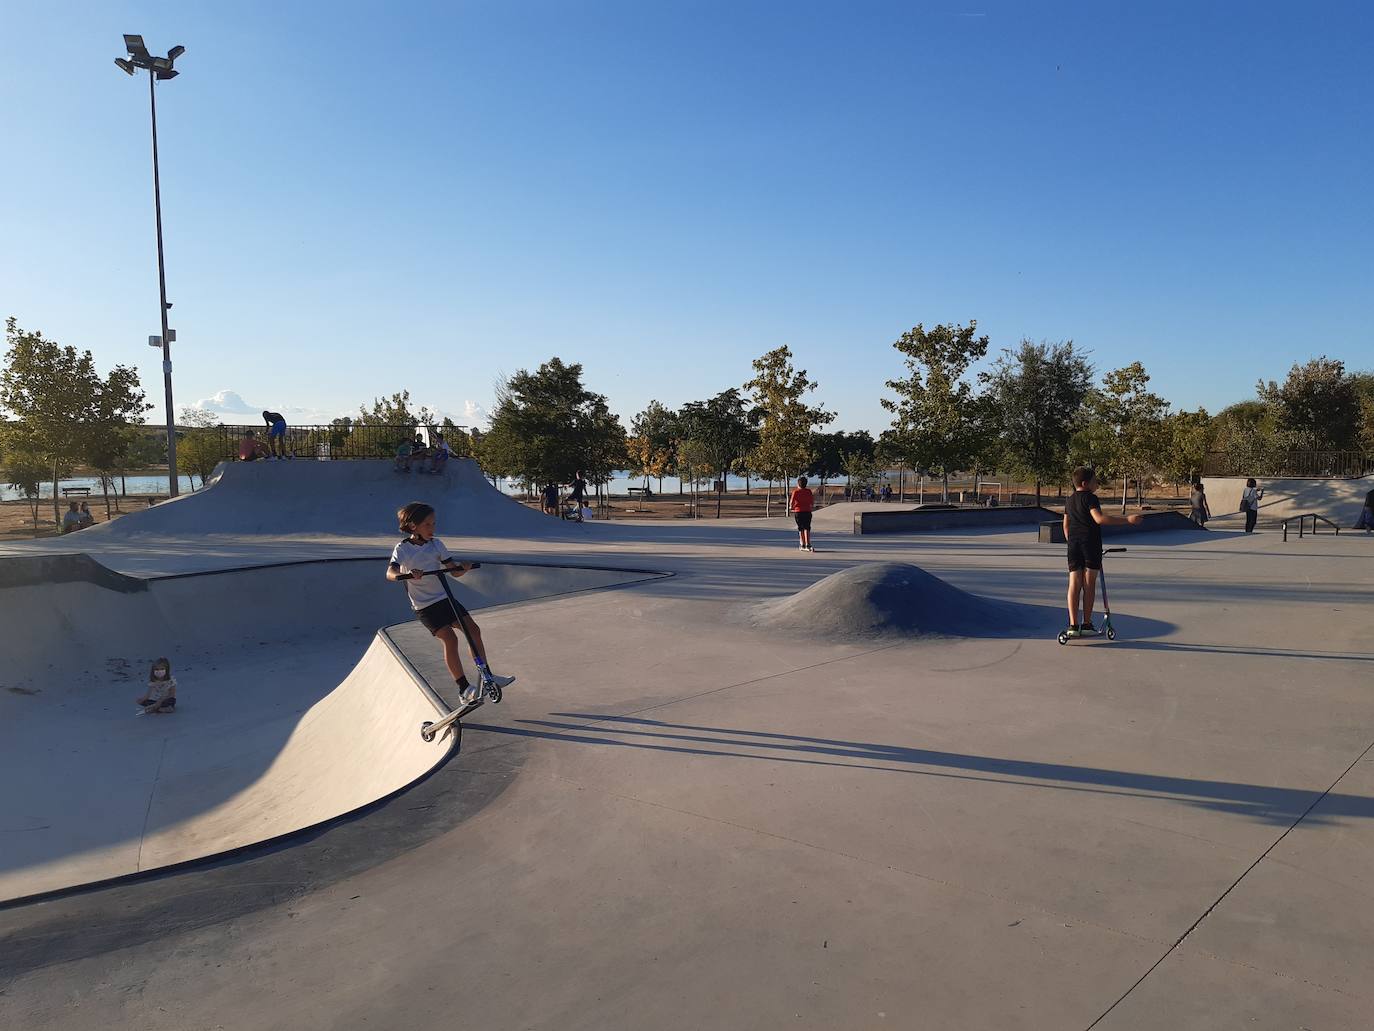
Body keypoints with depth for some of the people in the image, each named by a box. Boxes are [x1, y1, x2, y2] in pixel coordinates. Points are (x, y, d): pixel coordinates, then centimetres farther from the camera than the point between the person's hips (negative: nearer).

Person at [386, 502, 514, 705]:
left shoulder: (436, 544, 6)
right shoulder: (402, 549, -8)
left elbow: (455, 571, 5)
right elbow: (390, 573, -25)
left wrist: (464, 567, -19)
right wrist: (407, 575, -45)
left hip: (444, 597, 6)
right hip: (424, 605, -5)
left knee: (473, 629, -5)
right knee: (450, 639, -18)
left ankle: (486, 675, 6)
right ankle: (464, 689, -12)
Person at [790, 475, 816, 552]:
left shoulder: (795, 491, -6)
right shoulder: (809, 491, 1)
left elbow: (792, 502, -9)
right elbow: (812, 502, 4)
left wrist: (791, 507, 11)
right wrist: (812, 506, 25)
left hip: (798, 511, -1)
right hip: (807, 511, 1)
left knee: (800, 529, 10)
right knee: (807, 528, 2)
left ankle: (802, 545, 13)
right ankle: (808, 545, -9)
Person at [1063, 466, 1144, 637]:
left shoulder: (1069, 500, 14)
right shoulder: (1090, 498, -10)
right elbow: (1099, 518, -25)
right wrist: (1127, 519, -27)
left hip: (1073, 545, 6)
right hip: (1091, 543, -6)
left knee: (1074, 584, 2)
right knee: (1089, 584, 2)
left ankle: (1073, 624, -2)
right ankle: (1087, 624, 5)